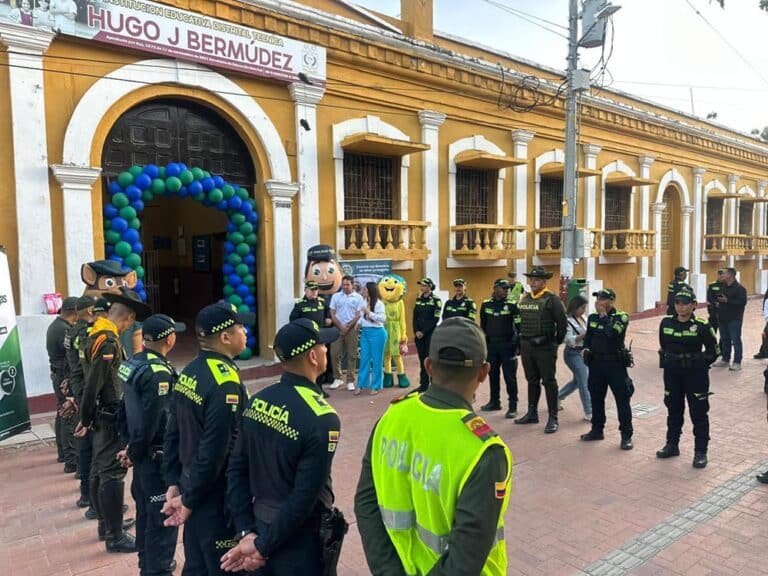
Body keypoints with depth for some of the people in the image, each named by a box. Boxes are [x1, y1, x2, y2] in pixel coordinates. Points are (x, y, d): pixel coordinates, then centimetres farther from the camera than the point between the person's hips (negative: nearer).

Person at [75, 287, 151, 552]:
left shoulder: (96, 335, 8)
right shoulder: (108, 342, -22)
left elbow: (97, 379, 12)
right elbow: (93, 384, -21)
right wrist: (86, 419, -10)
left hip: (103, 415, 10)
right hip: (111, 417, -10)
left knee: (100, 470, 17)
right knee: (112, 474, -2)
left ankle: (106, 524, 31)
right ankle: (115, 536, 6)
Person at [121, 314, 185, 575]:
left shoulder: (132, 363, 4)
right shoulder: (159, 372, -24)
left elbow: (128, 405, 10)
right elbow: (151, 420, -24)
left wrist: (131, 444, 14)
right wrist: (135, 452, -9)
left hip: (143, 452, 9)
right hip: (158, 455, -9)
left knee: (146, 510, 22)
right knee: (163, 516, 4)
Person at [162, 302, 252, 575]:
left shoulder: (189, 372, 2)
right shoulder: (226, 383, -25)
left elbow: (172, 433, 6)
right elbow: (214, 452, -26)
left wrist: (173, 482, 9)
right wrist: (189, 500, -14)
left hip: (192, 487, 8)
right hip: (215, 497, -8)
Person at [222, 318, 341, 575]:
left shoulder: (257, 401, -5)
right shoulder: (321, 419, -24)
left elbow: (236, 469, -1)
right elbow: (304, 498, -23)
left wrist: (245, 531, 0)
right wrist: (262, 546, -13)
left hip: (260, 525, 6)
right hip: (299, 540, -6)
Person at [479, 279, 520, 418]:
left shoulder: (511, 304, -7)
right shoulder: (486, 304, 4)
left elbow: (519, 325, -7)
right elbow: (483, 324, 13)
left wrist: (519, 344, -10)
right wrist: (483, 342, 12)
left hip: (508, 345, -4)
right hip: (491, 345, 4)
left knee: (510, 376, 0)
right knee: (493, 374, 14)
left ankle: (513, 406, 7)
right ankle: (494, 402, 27)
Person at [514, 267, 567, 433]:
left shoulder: (551, 299, -10)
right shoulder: (524, 299, 9)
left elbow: (562, 322, -12)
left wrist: (557, 341, -4)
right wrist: (521, 340, 13)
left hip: (545, 347, -6)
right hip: (526, 346, 6)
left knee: (549, 382, 0)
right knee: (532, 381, 16)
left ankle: (553, 418, 8)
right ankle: (532, 413, 27)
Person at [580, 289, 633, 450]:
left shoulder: (621, 317, -9)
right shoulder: (592, 317, 7)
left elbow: (612, 332, -27)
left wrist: (604, 315, -19)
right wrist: (585, 348, 0)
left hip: (615, 363, -5)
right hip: (596, 363, 5)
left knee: (622, 399, 0)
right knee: (596, 398, 13)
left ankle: (626, 435, 10)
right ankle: (597, 430, 27)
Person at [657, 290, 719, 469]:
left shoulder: (701, 326, -12)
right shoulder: (666, 323, -1)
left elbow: (713, 351, -4)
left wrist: (699, 364, -3)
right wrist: (669, 361, 8)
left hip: (695, 374, -4)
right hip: (672, 373, 4)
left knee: (698, 413, 4)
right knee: (673, 410, 16)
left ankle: (700, 452, 15)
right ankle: (672, 445, 30)